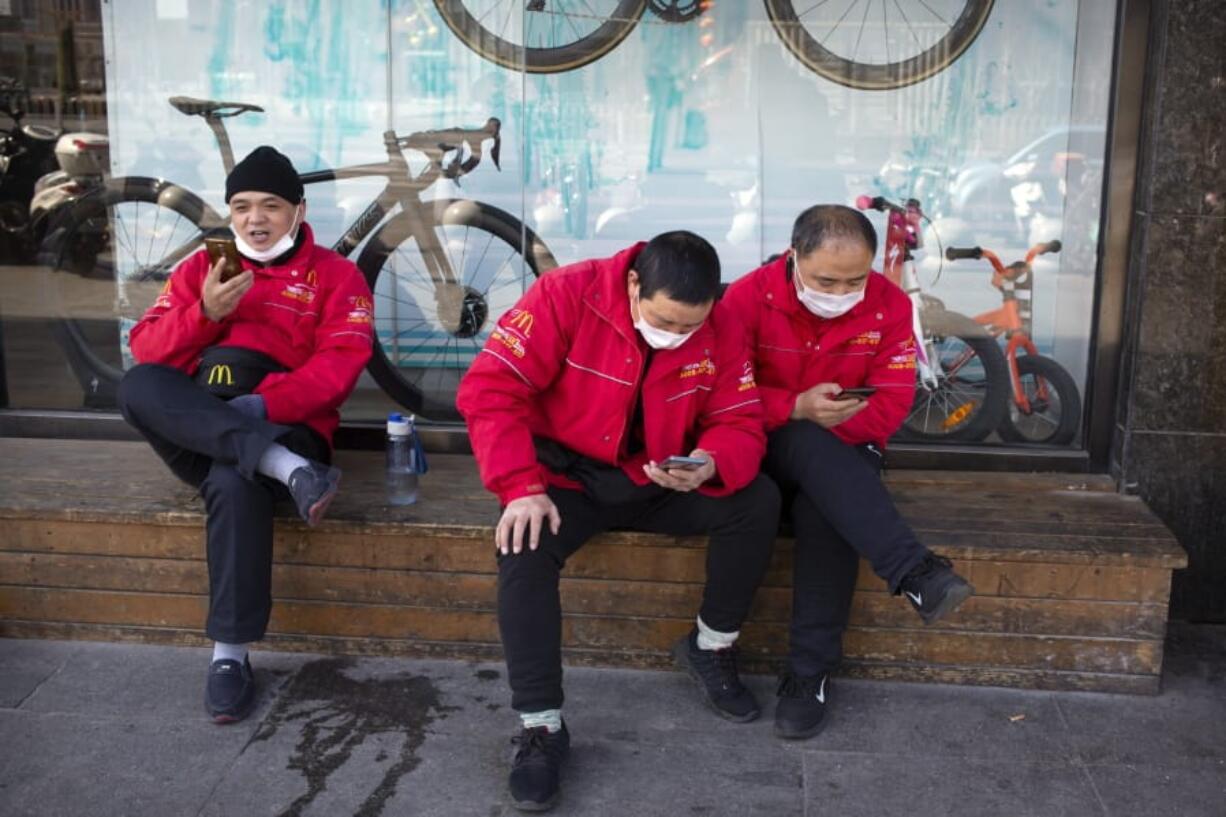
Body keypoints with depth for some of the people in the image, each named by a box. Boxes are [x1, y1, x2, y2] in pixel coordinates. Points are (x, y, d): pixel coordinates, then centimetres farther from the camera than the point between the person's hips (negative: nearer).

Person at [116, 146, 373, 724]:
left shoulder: (334, 275, 7)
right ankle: (288, 471, -41)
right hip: (191, 431, 4)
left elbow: (337, 367, -9)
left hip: (281, 424, -3)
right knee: (136, 387, -28)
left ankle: (230, 655, -27)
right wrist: (205, 312, -12)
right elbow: (145, 349, 6)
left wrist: (263, 403, -23)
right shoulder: (200, 268, 17)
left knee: (235, 484, -37)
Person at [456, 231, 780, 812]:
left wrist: (710, 465, -31)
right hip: (568, 472, -3)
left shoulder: (720, 334, -9)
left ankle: (711, 648, 5)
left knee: (758, 501, -19)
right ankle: (541, 730, -19)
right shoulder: (566, 295, -20)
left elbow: (741, 425, -6)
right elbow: (490, 389, -22)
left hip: (657, 482, 3)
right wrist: (523, 488, -29)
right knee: (525, 547, -32)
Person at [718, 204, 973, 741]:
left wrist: (835, 424, -26)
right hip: (766, 449, -1)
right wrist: (798, 411, -29)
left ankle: (809, 675, -26)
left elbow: (892, 402, -9)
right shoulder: (747, 298, -11)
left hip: (843, 454, 1)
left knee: (825, 509, -34)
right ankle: (914, 573, -44)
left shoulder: (890, 306, -5)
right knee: (805, 441, -37)